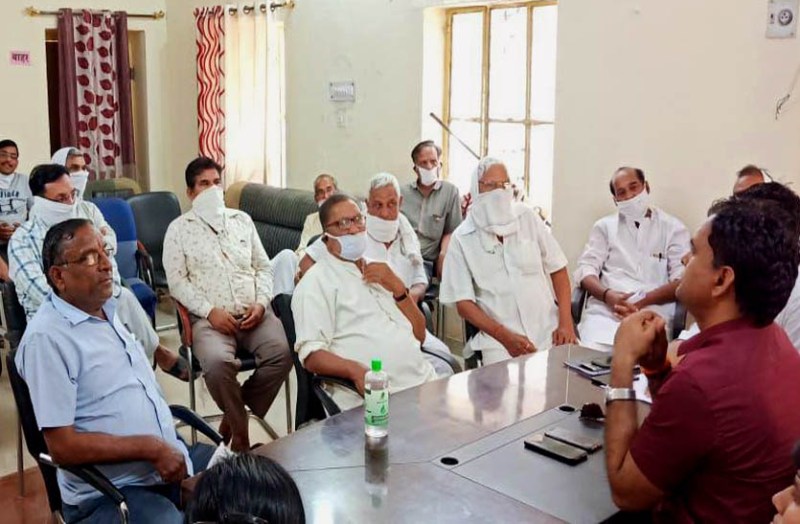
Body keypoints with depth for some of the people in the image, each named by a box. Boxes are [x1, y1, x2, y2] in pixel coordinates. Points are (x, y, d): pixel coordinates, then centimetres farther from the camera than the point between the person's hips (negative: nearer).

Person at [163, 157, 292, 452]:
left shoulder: (242, 220, 19)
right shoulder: (179, 229, 10)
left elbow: (263, 267, 17)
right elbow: (177, 280, 2)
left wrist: (261, 303, -1)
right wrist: (210, 311, -12)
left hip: (254, 313, 3)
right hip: (210, 317, -3)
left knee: (282, 354, -26)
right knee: (217, 362, -34)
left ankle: (233, 418, -5)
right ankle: (241, 429, -6)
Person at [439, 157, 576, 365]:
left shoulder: (527, 218, 7)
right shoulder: (462, 238, 1)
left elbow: (558, 269, 9)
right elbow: (463, 302, -1)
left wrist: (566, 322, -3)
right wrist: (505, 336, -13)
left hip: (548, 328, 3)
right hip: (499, 337, -2)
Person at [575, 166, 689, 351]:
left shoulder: (673, 228, 11)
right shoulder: (604, 226, 17)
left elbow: (681, 280, 1)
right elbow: (586, 269, 7)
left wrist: (643, 301, -15)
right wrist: (607, 295, -14)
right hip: (605, 310, 1)